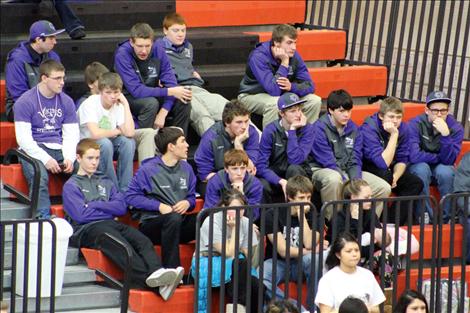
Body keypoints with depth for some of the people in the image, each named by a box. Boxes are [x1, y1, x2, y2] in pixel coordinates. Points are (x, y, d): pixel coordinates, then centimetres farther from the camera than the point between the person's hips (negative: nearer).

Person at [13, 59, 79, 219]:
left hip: (59, 149, 4)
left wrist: (69, 158, -10)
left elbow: (71, 135, 10)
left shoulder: (66, 101, 13)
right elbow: (23, 138, -8)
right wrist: (46, 159, -20)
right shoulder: (25, 102, -2)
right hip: (34, 150, -4)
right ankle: (44, 218, -40)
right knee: (39, 179, -35)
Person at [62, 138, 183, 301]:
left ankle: (157, 272, -57)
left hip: (111, 224, 6)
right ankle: (149, 277, -63)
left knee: (143, 241, -27)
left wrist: (94, 205, 3)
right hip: (86, 230, -6)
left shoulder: (105, 182, 30)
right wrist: (108, 209, 6)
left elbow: (121, 207, 13)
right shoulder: (71, 185, 13)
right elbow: (81, 214, -4)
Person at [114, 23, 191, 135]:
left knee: (183, 102, -16)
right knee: (151, 103, -34)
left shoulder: (158, 51, -10)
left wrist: (162, 113, -27)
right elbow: (136, 90, -29)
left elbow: (170, 83, -12)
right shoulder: (122, 55, -24)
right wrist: (170, 92, -31)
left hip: (152, 95, 5)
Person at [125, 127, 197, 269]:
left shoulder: (186, 168, 16)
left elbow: (192, 197, 23)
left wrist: (187, 203, -2)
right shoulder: (148, 169, -3)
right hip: (151, 223, -5)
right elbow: (131, 197, -5)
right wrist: (159, 206, -13)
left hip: (179, 225, 5)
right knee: (173, 217, -40)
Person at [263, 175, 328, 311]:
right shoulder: (273, 215, -9)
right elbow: (283, 251, -13)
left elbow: (309, 245, -16)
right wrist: (314, 250, -10)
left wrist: (301, 215, -17)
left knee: (319, 258, -34)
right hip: (277, 262, -2)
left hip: (301, 264, 2)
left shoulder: (312, 215, 0)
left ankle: (313, 307, -23)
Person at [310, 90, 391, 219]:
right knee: (334, 179, -42)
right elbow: (328, 163, -19)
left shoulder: (353, 129, 5)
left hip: (347, 172, 6)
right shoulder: (319, 128, -14)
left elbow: (355, 161, 4)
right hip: (322, 170, -6)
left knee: (384, 188, -9)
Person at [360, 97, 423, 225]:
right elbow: (383, 163, -35)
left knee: (416, 183, -13)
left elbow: (402, 160, 0)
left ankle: (392, 223, -14)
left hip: (388, 170, 7)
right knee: (384, 175, -36)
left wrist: (395, 177, -21)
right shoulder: (369, 129, -27)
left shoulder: (403, 129, -7)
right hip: (366, 167, -7)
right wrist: (394, 135, -37)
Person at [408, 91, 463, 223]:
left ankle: (448, 216, -15)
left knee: (445, 171, -33)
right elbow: (414, 156, -29)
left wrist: (445, 135, -34)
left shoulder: (455, 128, -11)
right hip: (418, 168, -1)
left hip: (442, 168, 1)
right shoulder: (416, 125, -18)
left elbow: (448, 160, -21)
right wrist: (439, 157, -16)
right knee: (422, 168, -35)